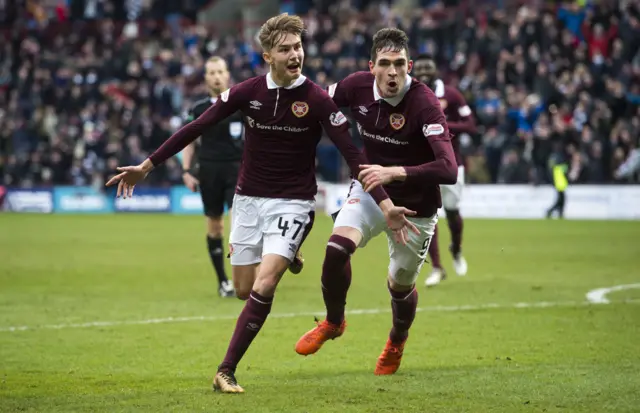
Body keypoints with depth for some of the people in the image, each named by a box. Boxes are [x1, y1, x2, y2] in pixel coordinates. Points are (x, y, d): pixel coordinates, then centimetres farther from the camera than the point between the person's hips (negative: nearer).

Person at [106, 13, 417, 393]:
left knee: (263, 286, -19)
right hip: (249, 200, 3)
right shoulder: (248, 92, -7)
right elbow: (197, 128, -2)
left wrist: (385, 204, -23)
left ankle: (227, 371, -11)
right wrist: (147, 166, -2)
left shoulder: (318, 99, -13)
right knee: (244, 290, 10)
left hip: (293, 203, -3)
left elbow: (353, 154, -13)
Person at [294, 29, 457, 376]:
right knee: (337, 248, -22)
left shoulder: (425, 105, -30)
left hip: (414, 204, -3)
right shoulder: (358, 86, -16)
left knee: (400, 286, 8)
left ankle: (397, 341, 43)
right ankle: (333, 322, 7)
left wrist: (394, 173, -47)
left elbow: (448, 170, -39)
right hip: (370, 189, 3)